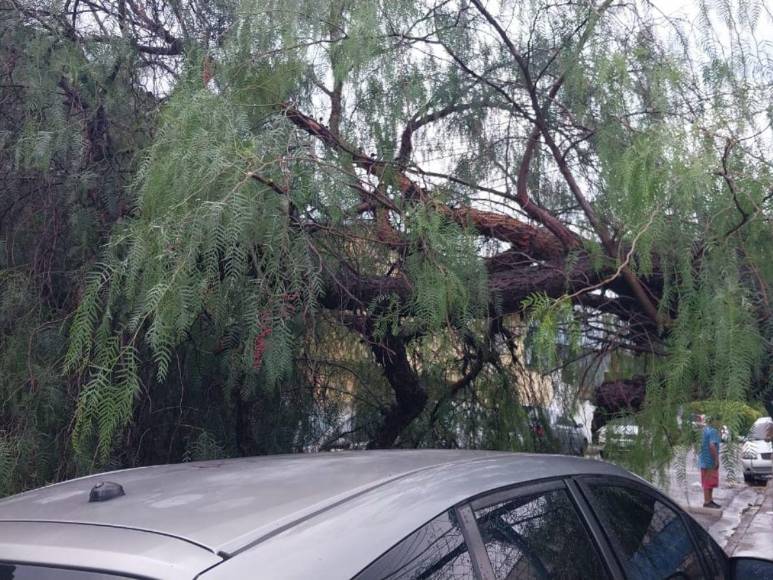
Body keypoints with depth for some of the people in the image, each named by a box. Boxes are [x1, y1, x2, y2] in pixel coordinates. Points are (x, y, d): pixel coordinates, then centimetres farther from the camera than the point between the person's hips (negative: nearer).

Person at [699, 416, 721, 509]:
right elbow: (712, 446, -27)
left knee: (710, 483, 17)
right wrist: (716, 459, -21)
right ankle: (707, 502, 1)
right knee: (709, 483, -3)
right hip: (710, 461, -9)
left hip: (705, 460, 9)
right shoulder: (713, 431, -18)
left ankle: (710, 500, 24)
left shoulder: (705, 429, 11)